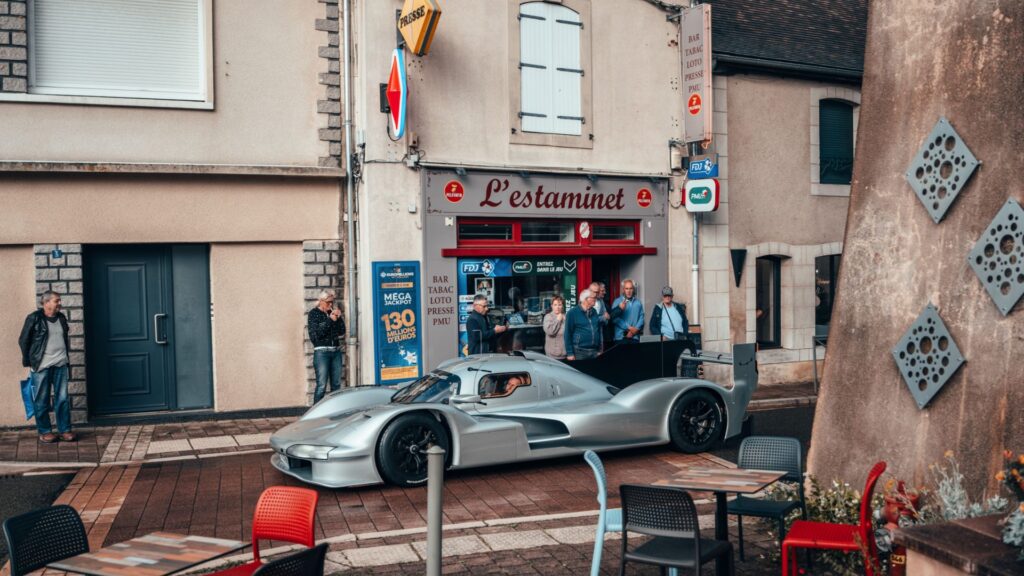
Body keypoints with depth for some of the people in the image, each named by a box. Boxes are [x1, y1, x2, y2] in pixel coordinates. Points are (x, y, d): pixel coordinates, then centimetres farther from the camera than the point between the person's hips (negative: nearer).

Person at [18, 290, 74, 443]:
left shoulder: (61, 318, 10)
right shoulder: (34, 318, -7)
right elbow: (23, 341, -2)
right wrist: (28, 361, -3)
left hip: (60, 365, 5)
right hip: (41, 366, -4)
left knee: (63, 399, 4)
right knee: (42, 401, 4)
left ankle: (65, 430, 11)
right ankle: (44, 431, 14)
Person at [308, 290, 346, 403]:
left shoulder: (333, 313, 13)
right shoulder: (314, 314, 0)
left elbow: (342, 332, 9)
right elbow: (315, 335, -11)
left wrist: (339, 318, -5)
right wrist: (330, 320, -13)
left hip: (336, 351, 5)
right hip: (322, 352, -5)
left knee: (336, 385, 5)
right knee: (321, 386, -9)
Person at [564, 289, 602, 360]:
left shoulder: (594, 312, 12)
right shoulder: (572, 313, -6)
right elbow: (568, 334, -8)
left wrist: (599, 349, 14)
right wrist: (570, 353, -12)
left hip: (594, 352, 6)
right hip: (579, 352, -6)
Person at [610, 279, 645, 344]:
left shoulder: (638, 302, 11)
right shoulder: (617, 302, 1)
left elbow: (641, 317, 7)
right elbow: (615, 318, -8)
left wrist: (636, 329, -8)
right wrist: (629, 328, -11)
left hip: (635, 337, 3)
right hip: (621, 337, -3)